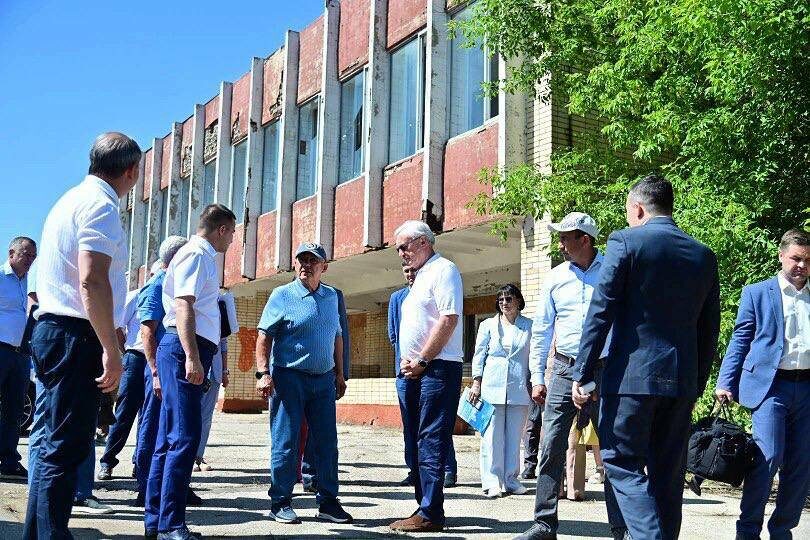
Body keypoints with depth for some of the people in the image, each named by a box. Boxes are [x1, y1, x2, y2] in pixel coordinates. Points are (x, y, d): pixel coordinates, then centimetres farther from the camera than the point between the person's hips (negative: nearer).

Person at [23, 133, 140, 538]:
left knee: (58, 446, 15)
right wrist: (111, 350, -22)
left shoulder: (73, 199, 20)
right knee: (65, 448, -9)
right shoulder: (100, 205, -12)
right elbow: (92, 281, -22)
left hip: (52, 329, 10)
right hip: (76, 337, -10)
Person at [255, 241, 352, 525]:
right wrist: (263, 373, -16)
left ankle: (328, 502, 15)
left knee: (327, 443, 6)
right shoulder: (282, 295, -3)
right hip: (289, 378, -5)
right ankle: (281, 503, 10)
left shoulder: (331, 296, 12)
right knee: (286, 443, -1)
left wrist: (339, 374, 18)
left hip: (323, 379, 5)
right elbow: (264, 337, -6)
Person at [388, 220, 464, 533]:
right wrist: (408, 361, 9)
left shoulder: (443, 270, -6)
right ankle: (424, 507, 18)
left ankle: (430, 514, -9)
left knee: (430, 441, -11)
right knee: (417, 441, 11)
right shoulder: (420, 278, 22)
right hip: (416, 371, 10)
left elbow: (449, 319, -17)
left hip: (437, 368, -10)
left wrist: (421, 361, -16)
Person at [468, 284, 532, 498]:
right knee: (492, 435, -3)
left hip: (519, 389, 1)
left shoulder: (529, 326, 8)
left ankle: (510, 479, 12)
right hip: (492, 386, 0)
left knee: (514, 436, 4)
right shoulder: (488, 325, 9)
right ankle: (492, 481, 0)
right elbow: (479, 355, 9)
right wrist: (476, 382, 1)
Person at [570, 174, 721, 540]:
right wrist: (698, 384, 20)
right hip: (683, 381, 6)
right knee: (668, 475, 12)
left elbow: (601, 312, -9)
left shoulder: (626, 241, -4)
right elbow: (709, 329, 13)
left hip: (633, 375, -5)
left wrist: (582, 373, -6)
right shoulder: (703, 255, 11)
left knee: (622, 463, 2)